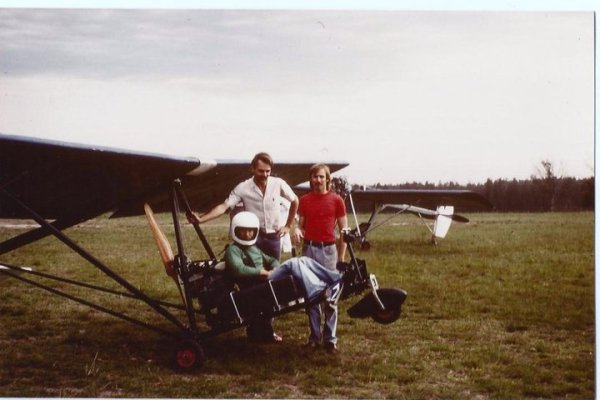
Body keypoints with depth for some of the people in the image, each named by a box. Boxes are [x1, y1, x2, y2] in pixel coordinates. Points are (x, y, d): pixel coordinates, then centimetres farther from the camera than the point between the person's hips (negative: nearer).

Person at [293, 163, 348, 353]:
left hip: (329, 250, -2)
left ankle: (330, 338, 2)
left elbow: (344, 230, 5)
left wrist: (341, 257, 2)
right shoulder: (304, 200, 10)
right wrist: (297, 230, -9)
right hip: (309, 248, 2)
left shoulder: (336, 200, 2)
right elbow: (301, 223, 15)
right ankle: (314, 335, 11)